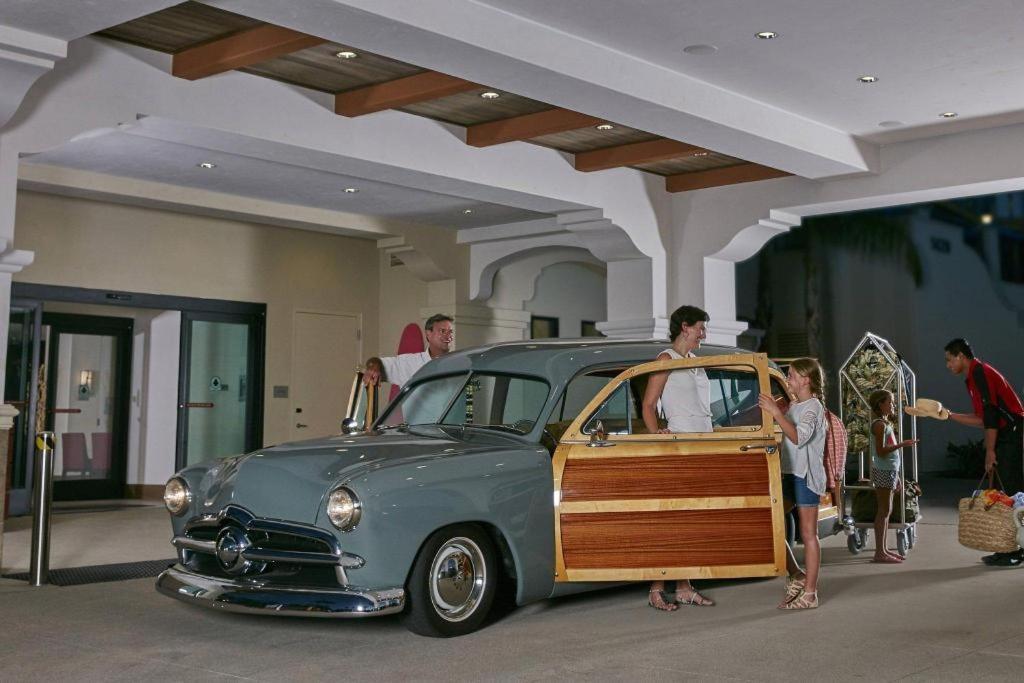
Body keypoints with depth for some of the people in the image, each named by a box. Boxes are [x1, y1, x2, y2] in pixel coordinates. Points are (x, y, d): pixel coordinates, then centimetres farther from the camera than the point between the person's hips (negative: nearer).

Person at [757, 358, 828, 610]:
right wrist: (775, 410, 9)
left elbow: (798, 437, -27)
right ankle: (796, 575, 14)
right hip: (790, 474, 9)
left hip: (807, 476, -9)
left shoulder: (813, 406, -11)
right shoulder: (794, 405, 16)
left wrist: (776, 412, -30)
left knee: (808, 534, -4)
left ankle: (809, 593, 0)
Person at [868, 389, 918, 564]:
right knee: (884, 511, -8)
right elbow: (881, 451, -21)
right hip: (883, 471, -10)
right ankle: (879, 553, -7)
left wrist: (896, 476, 21)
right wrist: (902, 444, -25)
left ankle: (883, 550, 16)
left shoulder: (885, 423, 17)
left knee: (886, 511, 11)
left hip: (890, 470, 10)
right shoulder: (880, 424, -13)